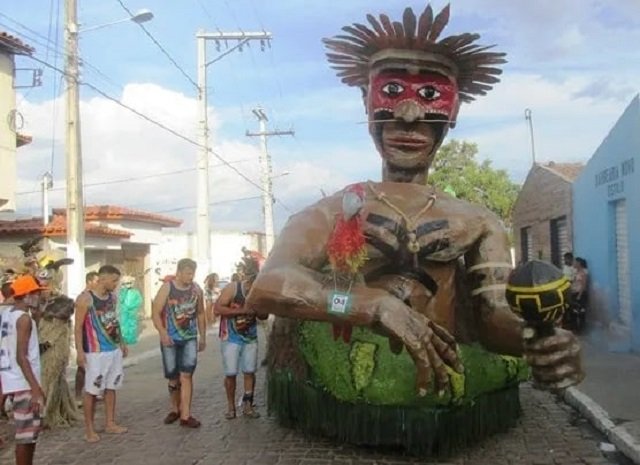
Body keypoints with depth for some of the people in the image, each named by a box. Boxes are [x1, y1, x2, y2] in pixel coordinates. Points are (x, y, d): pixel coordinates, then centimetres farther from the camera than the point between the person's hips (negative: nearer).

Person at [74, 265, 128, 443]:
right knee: (92, 390, 1)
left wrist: (122, 343, 18)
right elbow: (78, 327, -13)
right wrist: (80, 351, -18)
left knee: (111, 388, 13)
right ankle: (89, 428, 11)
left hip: (114, 349, 7)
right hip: (96, 352, -7)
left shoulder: (113, 297, 8)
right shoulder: (85, 298, -13)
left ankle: (110, 423, 24)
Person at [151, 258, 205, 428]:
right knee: (173, 378, 9)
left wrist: (203, 337, 12)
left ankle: (185, 415, -8)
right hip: (170, 339, -1)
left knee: (186, 375, -10)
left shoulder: (196, 289, 3)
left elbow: (200, 314, 12)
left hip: (190, 338, 1)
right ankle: (175, 409, 28)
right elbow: (155, 313, -8)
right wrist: (163, 334, -19)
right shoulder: (167, 288, -7)